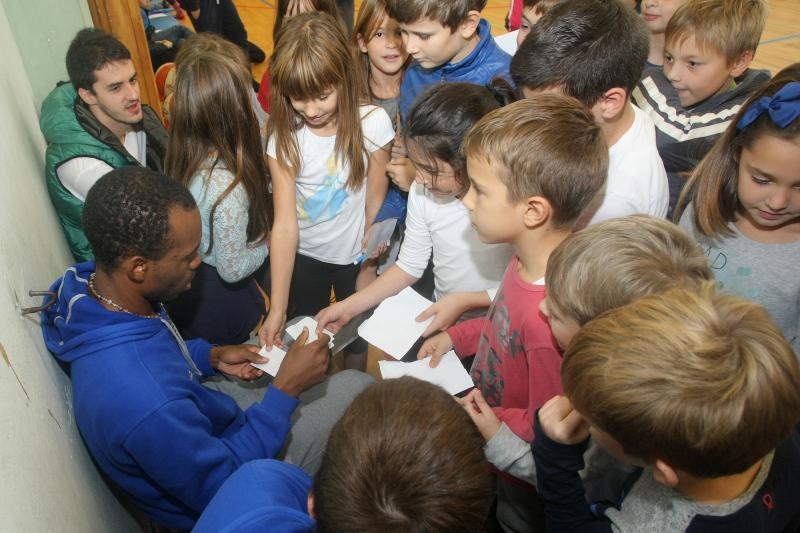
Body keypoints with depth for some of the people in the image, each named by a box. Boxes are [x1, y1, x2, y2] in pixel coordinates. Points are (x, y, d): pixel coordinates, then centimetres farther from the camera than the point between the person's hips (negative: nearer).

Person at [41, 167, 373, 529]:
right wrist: (286, 389, -26)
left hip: (199, 427, 7)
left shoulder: (90, 283, -17)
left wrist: (211, 356, -5)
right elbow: (222, 488, -27)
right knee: (356, 388, -5)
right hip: (222, 489, -7)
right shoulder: (145, 403, -44)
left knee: (298, 325, 13)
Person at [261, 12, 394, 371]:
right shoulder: (283, 138, -20)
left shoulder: (372, 123, -23)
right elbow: (284, 224, -24)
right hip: (302, 257, 1)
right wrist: (277, 308, -28)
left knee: (358, 341, 19)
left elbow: (375, 202, -11)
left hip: (354, 255, -1)